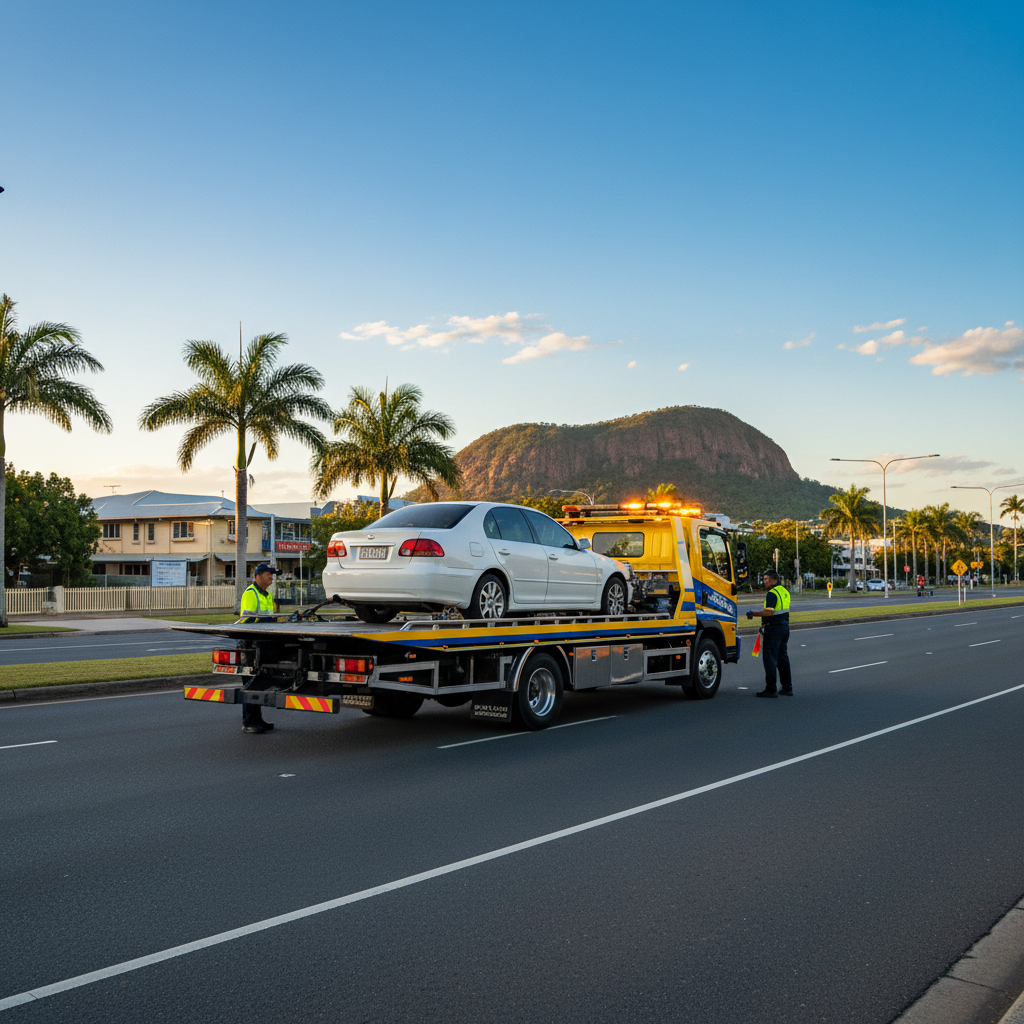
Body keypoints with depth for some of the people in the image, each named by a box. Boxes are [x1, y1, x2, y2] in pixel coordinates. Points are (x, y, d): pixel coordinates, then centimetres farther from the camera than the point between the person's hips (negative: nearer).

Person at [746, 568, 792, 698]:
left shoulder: (772, 593, -16)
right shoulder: (785, 591, 14)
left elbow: (769, 612, -25)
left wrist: (753, 614, -16)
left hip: (774, 628, -10)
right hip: (784, 627, 10)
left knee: (770, 659, -5)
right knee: (783, 658, 15)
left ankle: (770, 689, -5)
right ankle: (787, 688, 18)